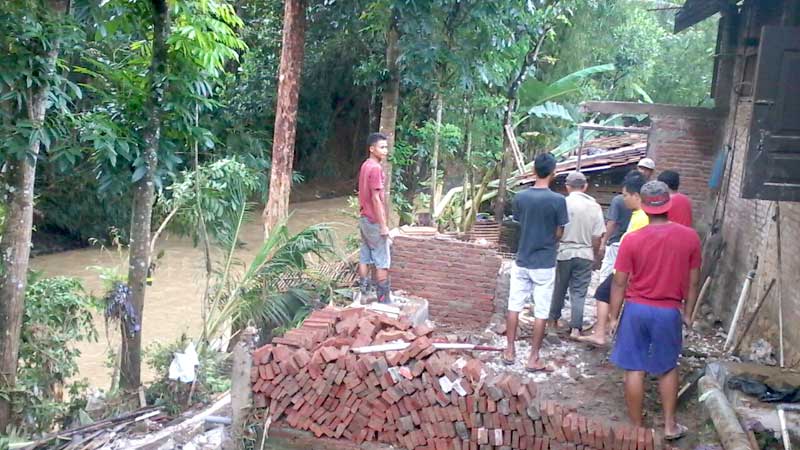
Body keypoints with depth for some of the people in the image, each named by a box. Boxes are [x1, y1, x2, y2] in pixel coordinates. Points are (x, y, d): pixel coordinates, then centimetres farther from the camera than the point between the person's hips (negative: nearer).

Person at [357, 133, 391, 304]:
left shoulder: (365, 166, 11)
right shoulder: (376, 168, -19)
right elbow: (376, 198, -22)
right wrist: (383, 225, -20)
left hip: (365, 219, 9)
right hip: (375, 222, -9)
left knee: (365, 259, 11)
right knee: (382, 262, -2)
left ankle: (364, 294, 15)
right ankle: (384, 299, 2)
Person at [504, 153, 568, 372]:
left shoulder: (520, 198, -3)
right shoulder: (557, 200, -13)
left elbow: (519, 224, 6)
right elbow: (559, 234, -6)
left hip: (522, 261, 3)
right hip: (544, 264, -3)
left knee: (514, 307, 13)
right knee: (541, 313, 5)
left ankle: (510, 351, 20)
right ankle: (533, 358, 9)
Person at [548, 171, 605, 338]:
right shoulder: (594, 206, -4)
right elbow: (597, 236, -1)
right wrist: (596, 255, 14)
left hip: (564, 252, -1)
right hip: (585, 255, 1)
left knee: (559, 288, 17)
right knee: (579, 292, 7)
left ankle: (553, 318, 33)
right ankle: (575, 327, 2)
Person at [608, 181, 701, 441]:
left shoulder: (632, 239, -11)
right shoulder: (690, 237, -7)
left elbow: (619, 283, -7)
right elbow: (693, 281, 1)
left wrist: (614, 317, 3)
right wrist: (687, 313, 14)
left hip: (637, 309, -1)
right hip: (669, 312, 2)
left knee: (635, 370, 8)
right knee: (668, 369, 19)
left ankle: (637, 428, 17)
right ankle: (670, 426, 26)